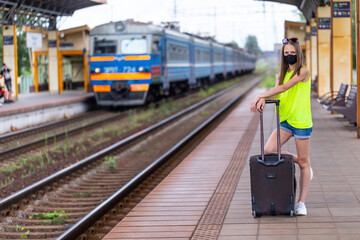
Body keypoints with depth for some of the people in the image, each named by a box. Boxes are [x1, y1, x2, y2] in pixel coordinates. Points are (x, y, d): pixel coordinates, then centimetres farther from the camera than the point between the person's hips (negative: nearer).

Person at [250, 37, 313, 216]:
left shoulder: (303, 72, -8)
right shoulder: (281, 74, 13)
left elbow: (284, 88, -18)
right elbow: (276, 95, -1)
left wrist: (259, 96, -19)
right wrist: (263, 99, -23)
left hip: (301, 122, -6)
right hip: (285, 121, 6)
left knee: (303, 163, 1)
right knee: (268, 150, -9)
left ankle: (301, 202, 11)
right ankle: (303, 162, 15)